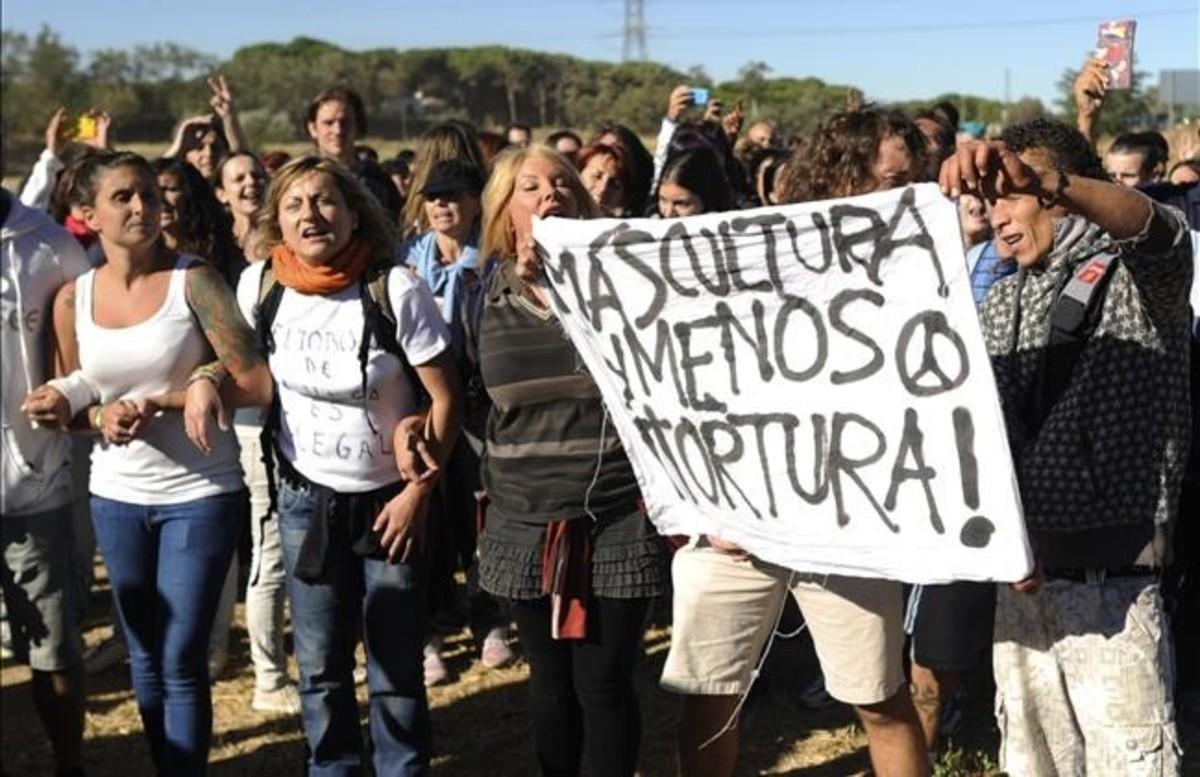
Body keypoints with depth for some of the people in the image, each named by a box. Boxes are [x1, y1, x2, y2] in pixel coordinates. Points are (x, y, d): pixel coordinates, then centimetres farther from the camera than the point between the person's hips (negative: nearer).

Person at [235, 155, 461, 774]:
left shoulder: (395, 289, -17)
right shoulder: (258, 285, -6)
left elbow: (445, 397, -13)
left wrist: (417, 492, -14)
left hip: (389, 499, -3)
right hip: (305, 500, 3)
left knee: (396, 666, 2)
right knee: (320, 667, 10)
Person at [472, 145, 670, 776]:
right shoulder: (487, 301, 5)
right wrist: (489, 492, 14)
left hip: (616, 521, -3)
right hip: (526, 524, 3)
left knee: (604, 684, 2)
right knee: (551, 682, 12)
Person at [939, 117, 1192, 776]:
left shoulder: (1137, 278, -4)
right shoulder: (1002, 302, 15)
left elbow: (1154, 226, -29)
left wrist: (1039, 180, -48)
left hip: (1111, 580, -6)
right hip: (1022, 576, 6)